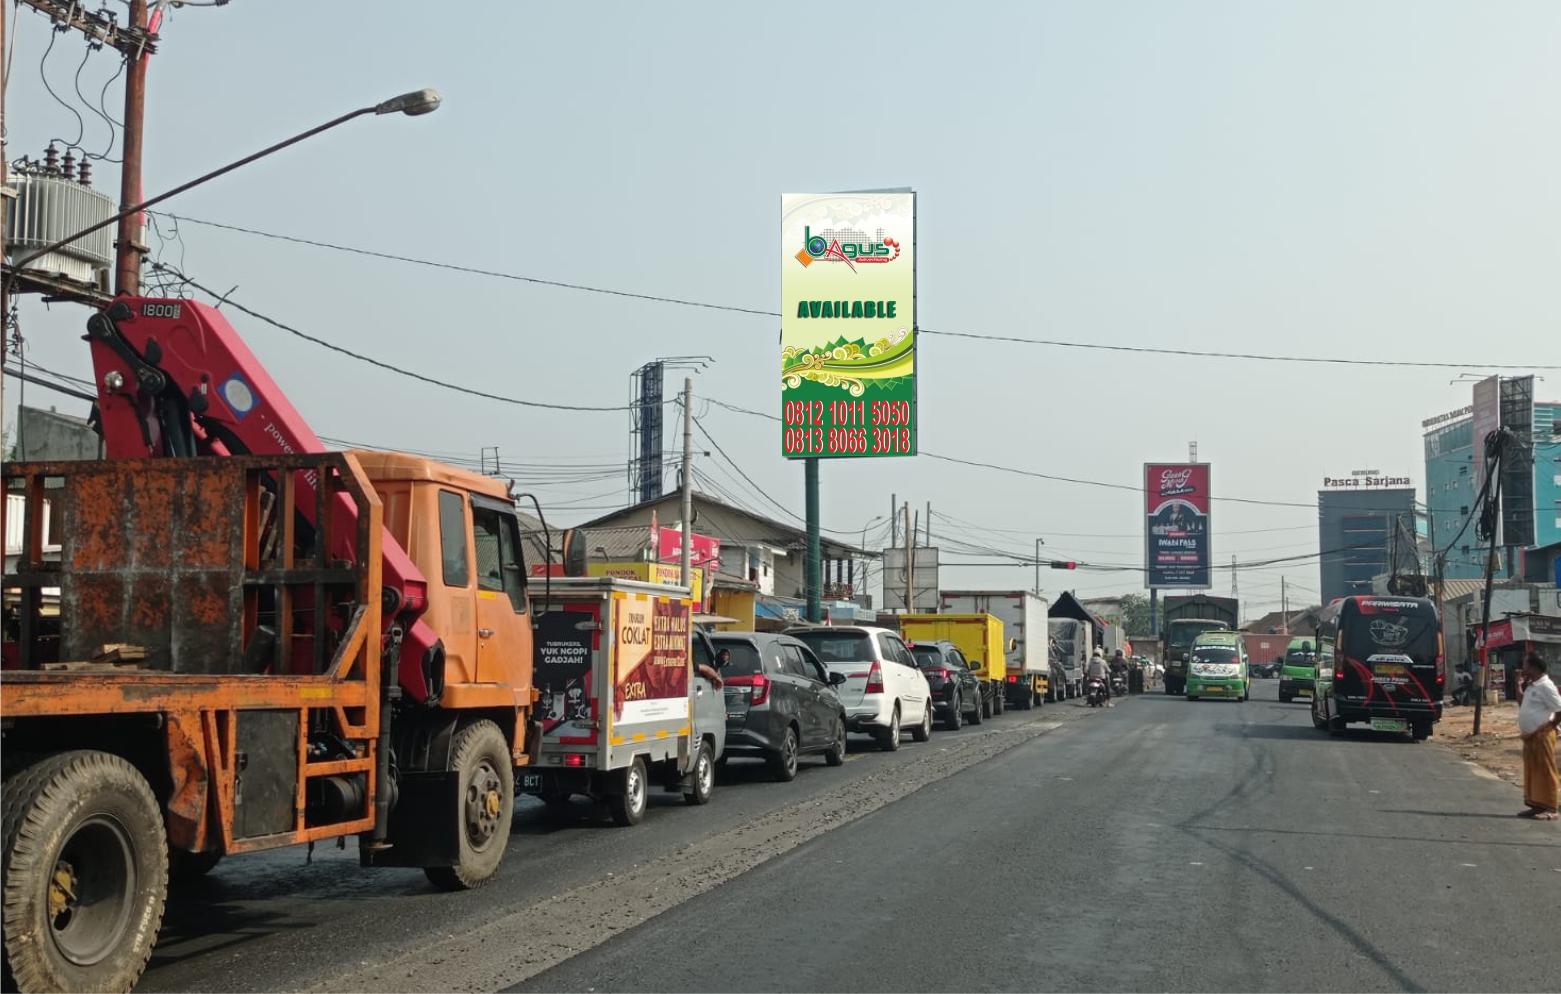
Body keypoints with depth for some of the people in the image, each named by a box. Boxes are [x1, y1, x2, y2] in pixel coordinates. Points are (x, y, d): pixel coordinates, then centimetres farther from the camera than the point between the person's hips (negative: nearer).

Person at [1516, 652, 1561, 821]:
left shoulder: (1545, 686, -15)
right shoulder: (1531, 686, 13)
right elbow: (1524, 707, 23)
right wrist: (1521, 689, 11)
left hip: (1542, 736, -9)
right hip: (1530, 736, 10)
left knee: (1545, 772, -4)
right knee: (1531, 771, 12)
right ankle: (1536, 805, 18)